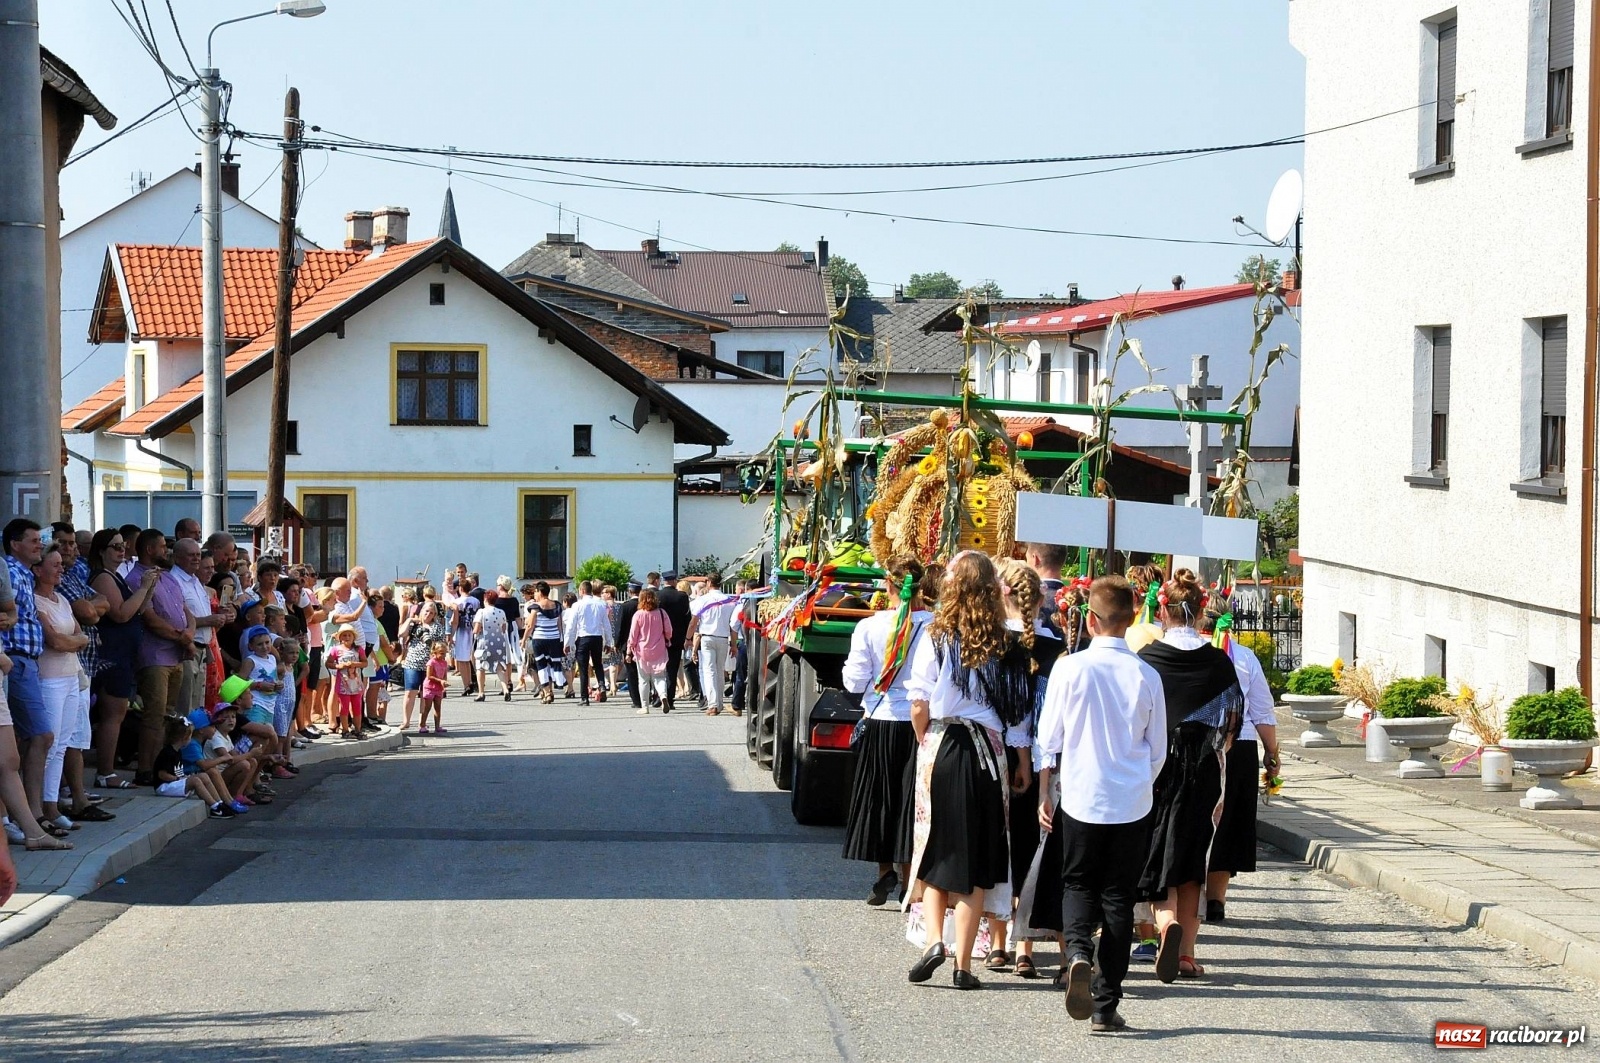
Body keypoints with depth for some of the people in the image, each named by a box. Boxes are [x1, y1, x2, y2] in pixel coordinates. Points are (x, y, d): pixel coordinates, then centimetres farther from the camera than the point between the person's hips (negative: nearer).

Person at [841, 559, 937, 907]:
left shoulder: (870, 627, -10)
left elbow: (855, 682, -7)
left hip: (880, 722, 0)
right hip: (921, 724, 0)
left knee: (879, 796, 15)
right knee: (911, 799, 9)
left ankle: (885, 872, 16)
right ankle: (907, 875, 11)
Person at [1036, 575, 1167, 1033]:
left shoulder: (1070, 668, -7)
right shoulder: (1146, 676, -3)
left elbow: (1049, 737, 0)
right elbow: (1158, 750, 6)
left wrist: (1045, 792, 11)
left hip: (1081, 798, -1)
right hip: (1133, 803, 1)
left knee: (1078, 884, 17)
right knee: (1119, 898, 9)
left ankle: (1077, 951, -14)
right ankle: (1105, 1005, 8)